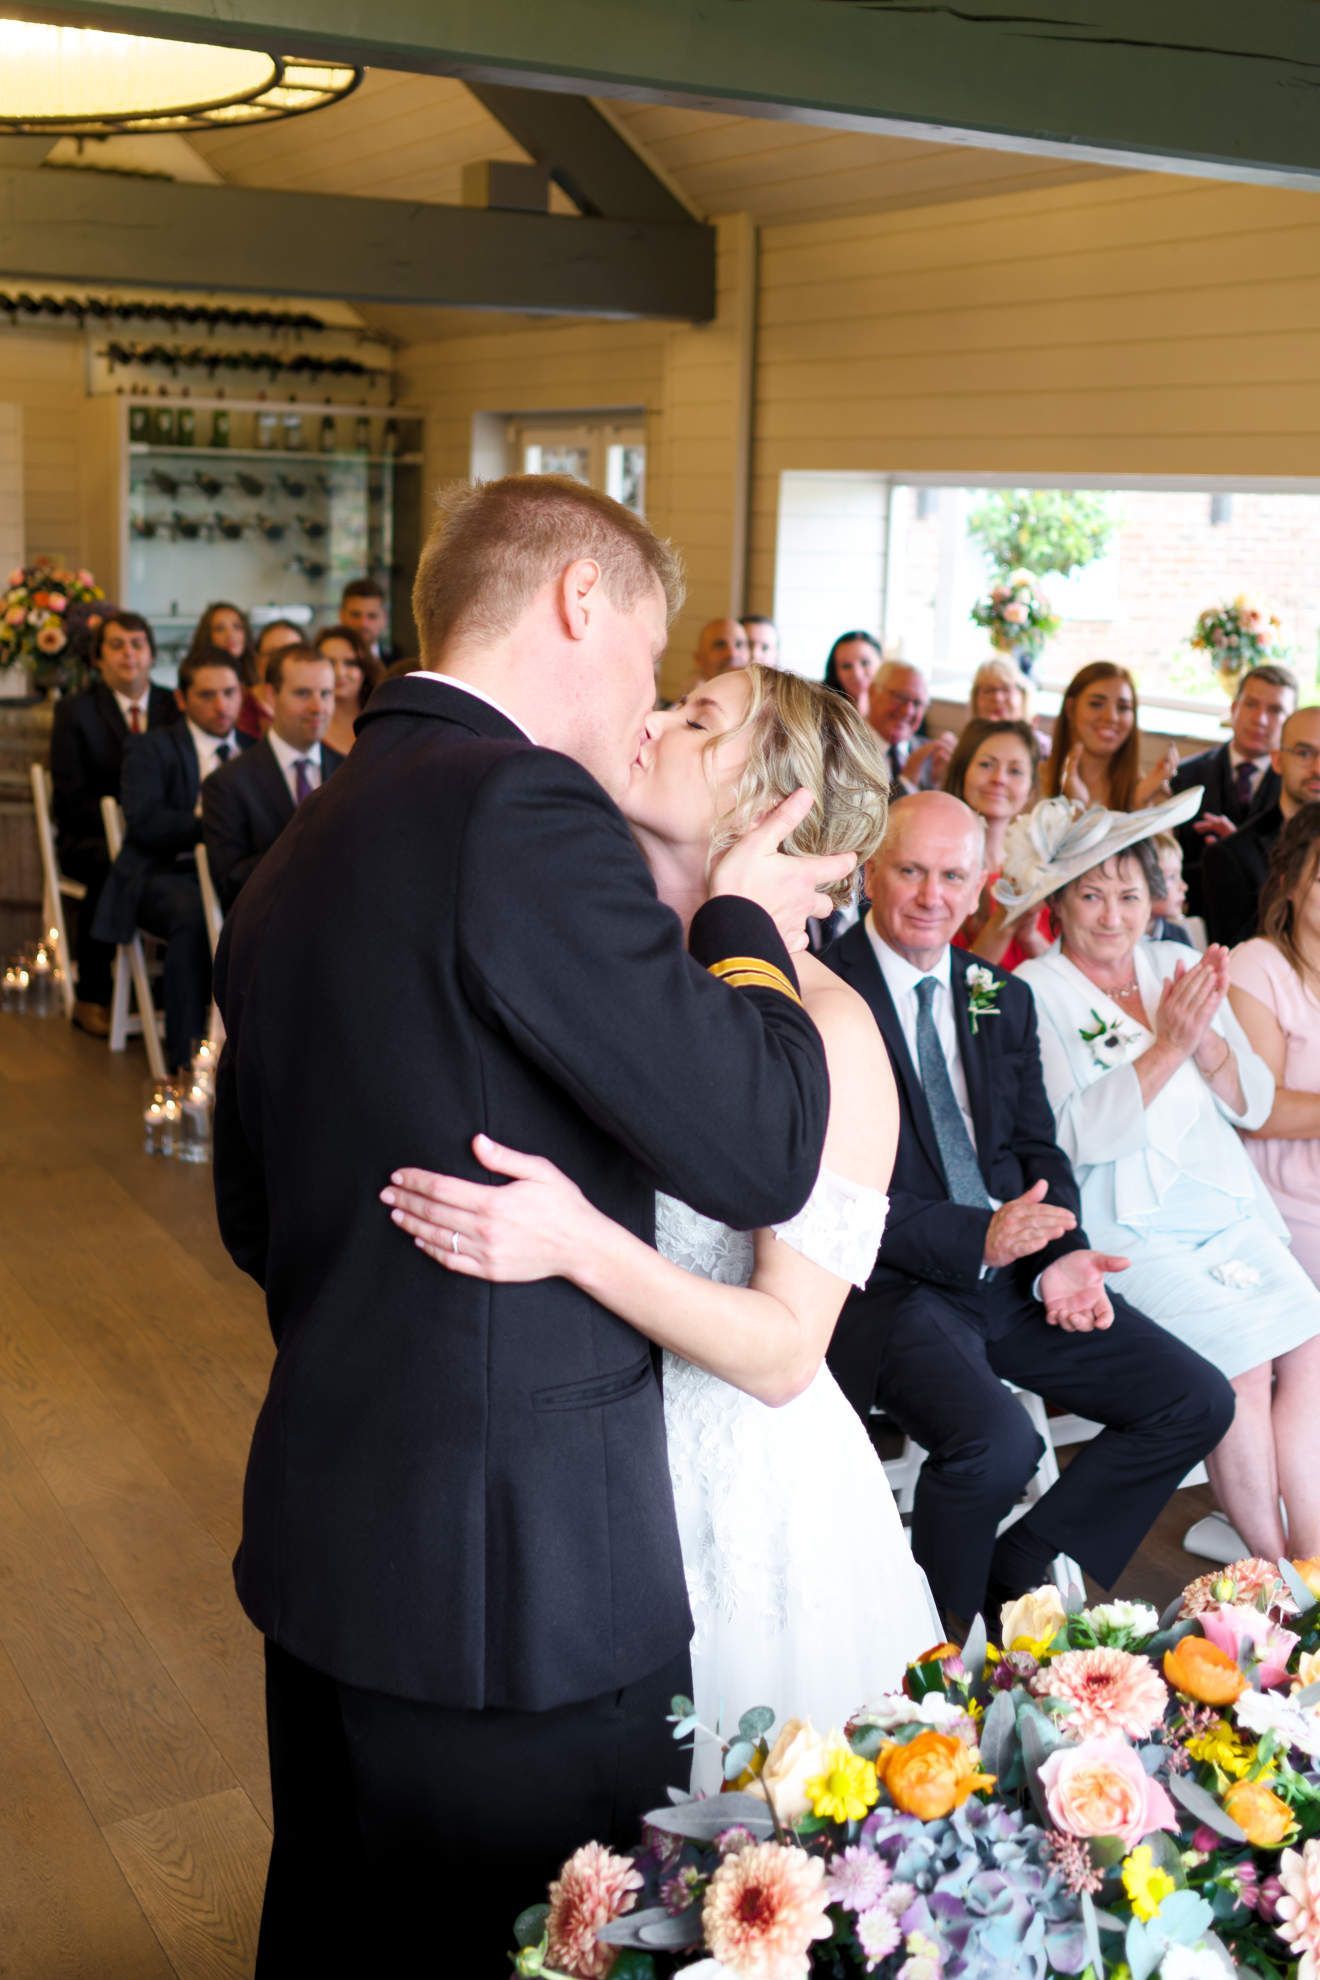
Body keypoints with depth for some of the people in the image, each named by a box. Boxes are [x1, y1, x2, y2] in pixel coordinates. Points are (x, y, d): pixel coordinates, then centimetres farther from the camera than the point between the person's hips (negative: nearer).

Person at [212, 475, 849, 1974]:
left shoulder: (297, 851, 9)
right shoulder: (523, 809, -19)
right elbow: (764, 1149, -20)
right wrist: (747, 922, -3)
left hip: (318, 1535, 9)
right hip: (513, 1570, -9)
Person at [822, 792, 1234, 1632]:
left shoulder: (1004, 999, 15)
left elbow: (1037, 1148, 14)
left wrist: (1061, 1254, -7)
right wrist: (975, 1238, -23)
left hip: (1015, 1273, 7)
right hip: (891, 1280, -7)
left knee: (1199, 1402, -2)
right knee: (996, 1440, -32)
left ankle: (1020, 1573, 10)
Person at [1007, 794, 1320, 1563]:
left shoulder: (1177, 964, 14)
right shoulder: (1033, 993, -1)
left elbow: (1253, 1104, 11)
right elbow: (1078, 1133, -13)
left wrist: (1207, 1038, -8)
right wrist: (1167, 1047, -19)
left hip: (1228, 1210, 5)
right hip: (1128, 1231, -5)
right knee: (1243, 1368, -21)